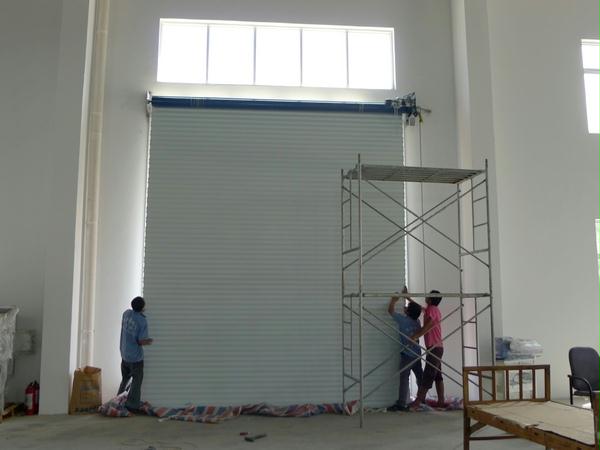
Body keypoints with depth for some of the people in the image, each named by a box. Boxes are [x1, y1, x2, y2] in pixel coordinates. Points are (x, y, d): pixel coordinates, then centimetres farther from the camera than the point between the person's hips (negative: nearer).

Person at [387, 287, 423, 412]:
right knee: (420, 378, 15)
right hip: (417, 354, 7)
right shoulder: (417, 321, 6)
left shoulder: (403, 319, -12)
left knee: (404, 379, -6)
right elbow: (414, 307, 25)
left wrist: (393, 300, 15)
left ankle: (401, 404, -8)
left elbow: (390, 310, -1)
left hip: (407, 355, -7)